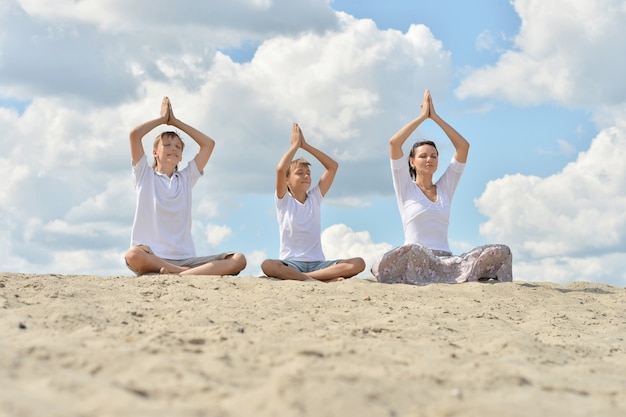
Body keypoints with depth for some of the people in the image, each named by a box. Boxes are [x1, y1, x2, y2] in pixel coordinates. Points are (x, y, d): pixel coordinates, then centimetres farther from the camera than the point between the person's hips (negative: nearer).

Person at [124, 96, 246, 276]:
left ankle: (179, 275, -36)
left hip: (185, 259, 4)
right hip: (151, 258, -4)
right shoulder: (145, 175, 12)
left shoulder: (186, 178, 22)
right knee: (133, 255, -41)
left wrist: (175, 121, 20)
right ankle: (192, 274, -32)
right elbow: (134, 134, 0)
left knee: (238, 260, -20)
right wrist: (163, 118, 16)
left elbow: (209, 144, 17)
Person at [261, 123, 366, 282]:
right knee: (267, 265, -38)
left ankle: (298, 277, -29)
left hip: (317, 263, 3)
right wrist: (295, 145, 0)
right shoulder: (283, 200, 5)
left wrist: (305, 145, 5)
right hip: (291, 263, -3)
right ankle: (324, 279, -37)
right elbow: (280, 169, -13)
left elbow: (333, 166, 8)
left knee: (358, 263, -22)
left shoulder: (315, 198, 15)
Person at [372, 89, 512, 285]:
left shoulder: (445, 187, 21)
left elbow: (463, 146, 16)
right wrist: (423, 116, 7)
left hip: (446, 261, 4)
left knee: (501, 252, -20)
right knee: (412, 251, -43)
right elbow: (394, 143, -2)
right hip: (415, 262, -4)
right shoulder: (406, 188, 11)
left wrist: (435, 117, 14)